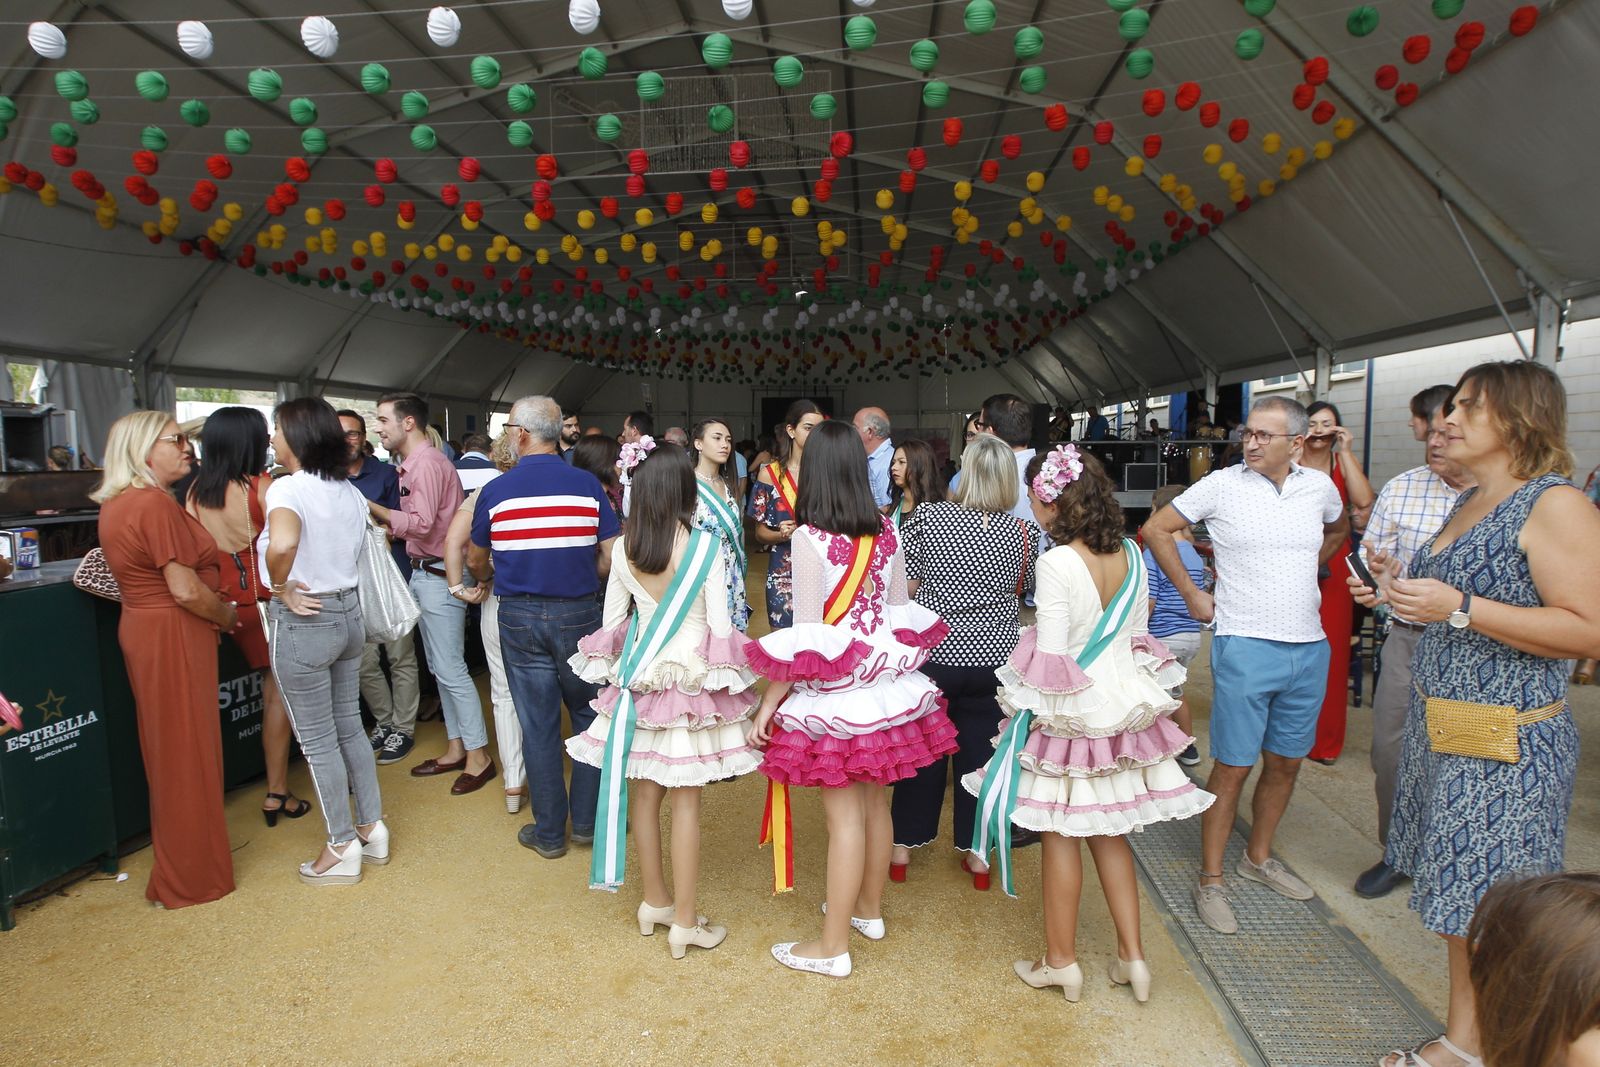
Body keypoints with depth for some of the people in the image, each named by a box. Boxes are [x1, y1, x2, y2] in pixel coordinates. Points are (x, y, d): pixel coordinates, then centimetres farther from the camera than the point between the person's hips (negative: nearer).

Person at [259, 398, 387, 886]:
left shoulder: (287, 488, -18)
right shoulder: (351, 493, 5)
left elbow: (283, 543, -37)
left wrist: (281, 587, -22)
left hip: (304, 622, -7)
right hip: (349, 612, 7)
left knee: (317, 740, 6)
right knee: (350, 726, 18)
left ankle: (343, 849, 18)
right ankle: (372, 828, 28)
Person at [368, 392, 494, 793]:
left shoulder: (427, 463, -17)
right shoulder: (413, 463, 13)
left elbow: (421, 523, -24)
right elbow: (416, 523, 12)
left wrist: (374, 509, -16)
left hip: (439, 576, -10)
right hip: (423, 574, 10)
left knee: (451, 669, -4)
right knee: (439, 668, 15)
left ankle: (478, 755, 6)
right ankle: (455, 749, 25)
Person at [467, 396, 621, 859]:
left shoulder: (495, 490, -4)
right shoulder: (588, 485, -5)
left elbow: (476, 561, 9)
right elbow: (612, 558, -5)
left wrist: (487, 580, 32)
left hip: (520, 616, 0)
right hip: (579, 613, 0)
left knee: (538, 724, 9)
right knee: (590, 715, 15)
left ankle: (549, 832, 19)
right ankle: (587, 820, 22)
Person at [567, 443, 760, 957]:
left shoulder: (623, 550, -4)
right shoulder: (706, 546, -14)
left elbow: (612, 624, 4)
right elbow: (720, 624, -11)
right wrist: (727, 679, 2)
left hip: (638, 680, 4)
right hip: (692, 680, -3)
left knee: (643, 794, 15)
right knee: (685, 803, 6)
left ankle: (655, 901, 33)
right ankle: (685, 922, 17)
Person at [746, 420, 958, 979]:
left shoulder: (809, 537, -16)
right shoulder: (886, 531, 1)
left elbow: (807, 636, -17)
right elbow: (902, 612, 8)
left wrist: (769, 704, -10)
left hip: (834, 688, -6)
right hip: (885, 680, 6)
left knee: (844, 815, 2)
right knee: (875, 802, 19)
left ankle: (833, 946, 16)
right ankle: (869, 909, 38)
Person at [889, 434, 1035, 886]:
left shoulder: (928, 517, -13)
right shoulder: (1023, 532, -6)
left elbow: (904, 587, -9)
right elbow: (1029, 588, 9)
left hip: (933, 654, -1)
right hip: (993, 658, 1)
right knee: (979, 749, 14)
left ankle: (902, 847, 27)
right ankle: (978, 853, 26)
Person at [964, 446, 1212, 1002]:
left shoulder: (1058, 562, -21)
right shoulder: (1132, 555, -1)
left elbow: (1050, 655, -19)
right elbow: (1138, 634, 8)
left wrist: (1026, 707, -6)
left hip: (1067, 713, -6)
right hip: (1122, 707, 7)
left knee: (1059, 835, 10)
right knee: (1109, 833, 20)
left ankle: (1061, 961, 25)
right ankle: (1132, 956, 27)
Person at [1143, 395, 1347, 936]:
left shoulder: (1320, 486, 5)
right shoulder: (1222, 485, -7)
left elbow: (1339, 530, 28)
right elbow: (1155, 530, -1)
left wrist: (1304, 571, 16)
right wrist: (1192, 595, -1)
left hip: (1309, 647, 5)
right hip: (1246, 645, -5)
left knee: (1286, 763, 16)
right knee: (1233, 767, -1)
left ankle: (1258, 858, 35)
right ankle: (1210, 881, 13)